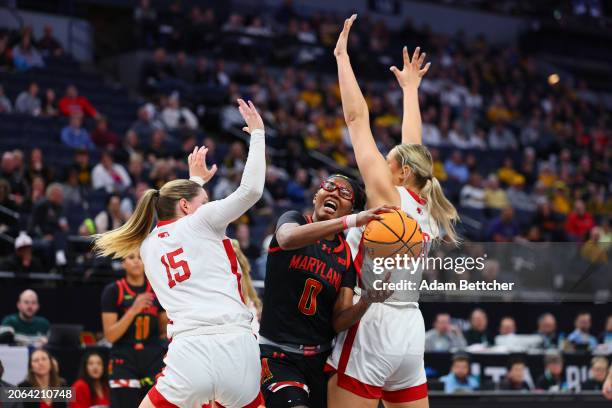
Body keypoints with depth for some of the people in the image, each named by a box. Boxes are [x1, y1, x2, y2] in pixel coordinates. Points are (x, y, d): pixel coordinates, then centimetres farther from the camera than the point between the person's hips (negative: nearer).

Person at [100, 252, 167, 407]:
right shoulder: (113, 290, -4)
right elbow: (110, 335, -10)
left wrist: (170, 316, -8)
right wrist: (133, 310, -20)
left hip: (154, 360, 3)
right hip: (124, 362, -3)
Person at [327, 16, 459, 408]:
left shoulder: (388, 196, -8)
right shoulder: (425, 208, 9)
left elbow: (357, 116, -7)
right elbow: (413, 148, 25)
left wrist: (342, 56, -2)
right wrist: (410, 88, 36)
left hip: (373, 326, -8)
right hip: (410, 331, 8)